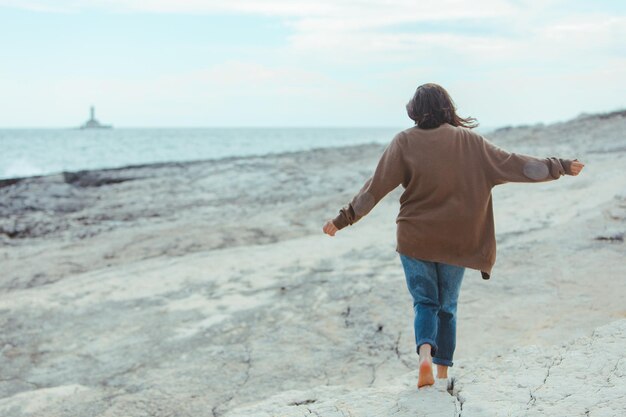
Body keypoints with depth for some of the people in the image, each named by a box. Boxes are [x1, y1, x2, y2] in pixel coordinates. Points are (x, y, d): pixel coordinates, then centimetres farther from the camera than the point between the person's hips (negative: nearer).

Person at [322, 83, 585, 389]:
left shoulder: (404, 142, -6)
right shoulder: (469, 141, -2)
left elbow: (375, 187, -8)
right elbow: (512, 164, 1)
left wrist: (343, 219, -1)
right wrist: (559, 167, 12)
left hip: (415, 240, -1)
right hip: (456, 242, 1)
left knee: (425, 302, 11)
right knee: (447, 306, 16)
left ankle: (425, 352, -15)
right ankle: (443, 372, 19)